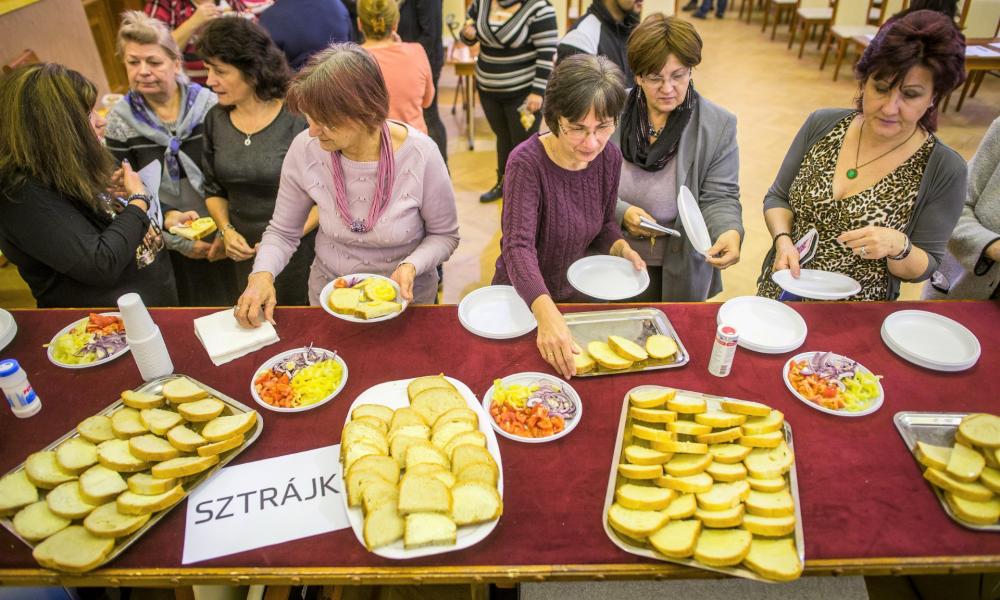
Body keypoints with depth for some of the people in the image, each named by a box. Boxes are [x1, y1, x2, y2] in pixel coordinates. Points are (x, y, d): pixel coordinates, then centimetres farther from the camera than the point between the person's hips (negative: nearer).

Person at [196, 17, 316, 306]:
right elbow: (214, 190, 13)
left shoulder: (298, 118, -16)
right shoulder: (216, 119, 1)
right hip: (245, 253, 5)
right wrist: (226, 230, -3)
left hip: (301, 253, -5)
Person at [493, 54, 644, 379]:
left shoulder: (609, 157, -9)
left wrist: (622, 248, -16)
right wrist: (547, 314, -51)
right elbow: (518, 247, -36)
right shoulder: (527, 162, -26)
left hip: (576, 293, 5)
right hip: (522, 300, -5)